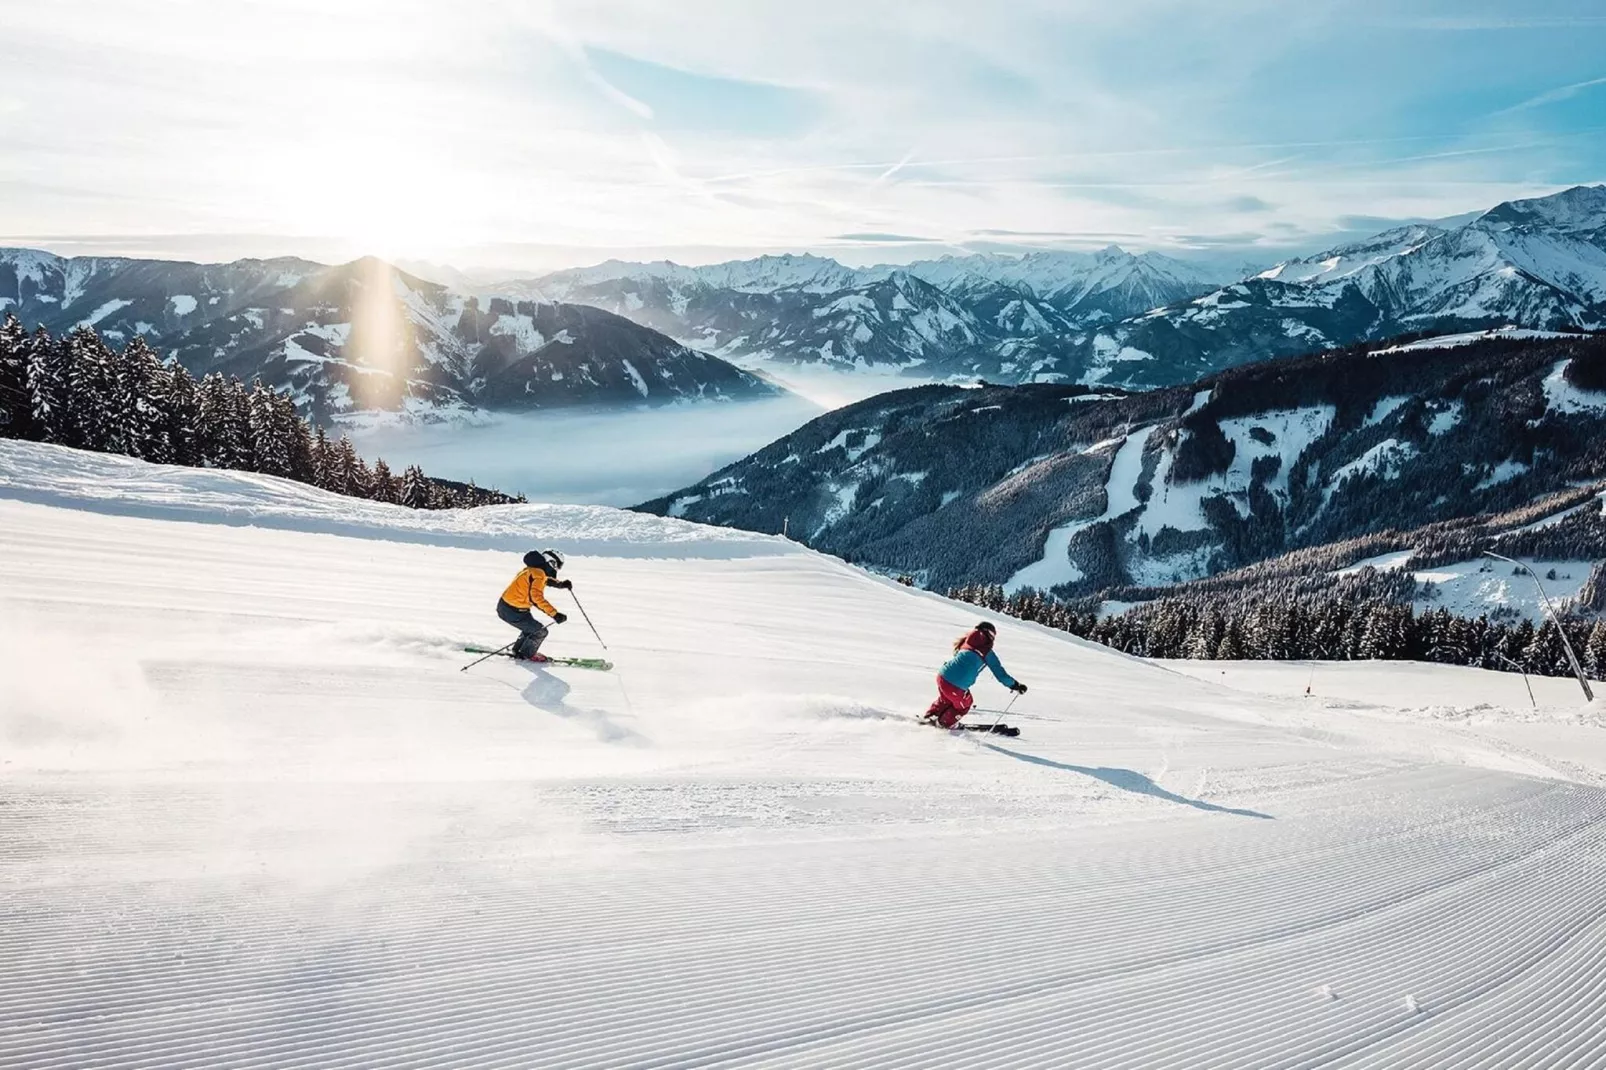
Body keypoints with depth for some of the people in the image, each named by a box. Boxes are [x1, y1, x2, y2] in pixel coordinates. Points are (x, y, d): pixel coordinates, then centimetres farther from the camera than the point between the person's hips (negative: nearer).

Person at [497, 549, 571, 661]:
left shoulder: (534, 570, 8)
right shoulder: (538, 574, -20)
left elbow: (546, 579, 30)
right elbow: (536, 598, -32)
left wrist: (561, 584, 12)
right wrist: (554, 614, -36)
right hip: (512, 611, -10)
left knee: (531, 627, 29)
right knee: (540, 631, 2)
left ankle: (518, 650, 40)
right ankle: (526, 654, 20)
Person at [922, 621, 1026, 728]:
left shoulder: (965, 643, 17)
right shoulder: (987, 652, 3)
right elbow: (999, 673, 5)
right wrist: (1015, 685, 17)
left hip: (942, 676, 5)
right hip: (956, 687, -5)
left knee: (945, 700, 37)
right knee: (964, 704, 27)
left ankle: (929, 717, 47)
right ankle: (945, 723, 39)